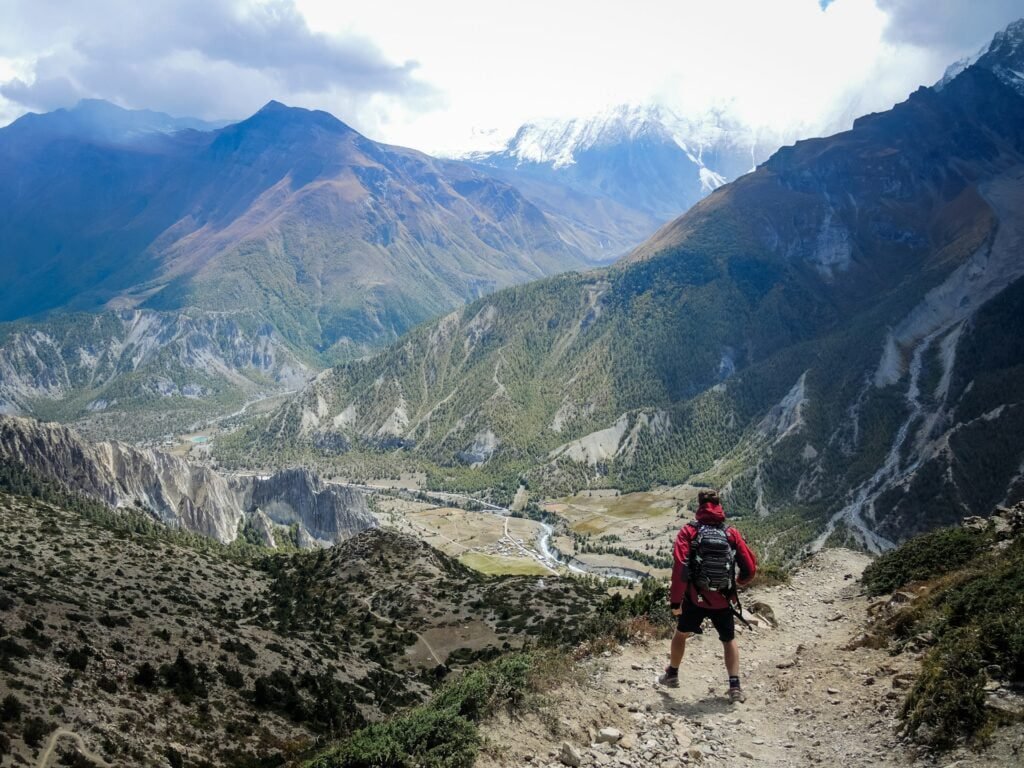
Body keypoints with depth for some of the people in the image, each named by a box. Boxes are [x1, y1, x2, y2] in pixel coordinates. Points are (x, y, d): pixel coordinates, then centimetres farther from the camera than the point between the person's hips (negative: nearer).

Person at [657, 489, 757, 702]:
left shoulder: (689, 531, -8)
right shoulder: (732, 533, -2)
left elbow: (680, 568, -17)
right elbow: (750, 567, -3)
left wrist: (675, 600, -9)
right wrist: (739, 582, 20)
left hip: (695, 598, -1)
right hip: (723, 601, 1)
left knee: (681, 633, 24)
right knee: (729, 640, 21)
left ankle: (672, 675, 37)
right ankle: (735, 686, 12)